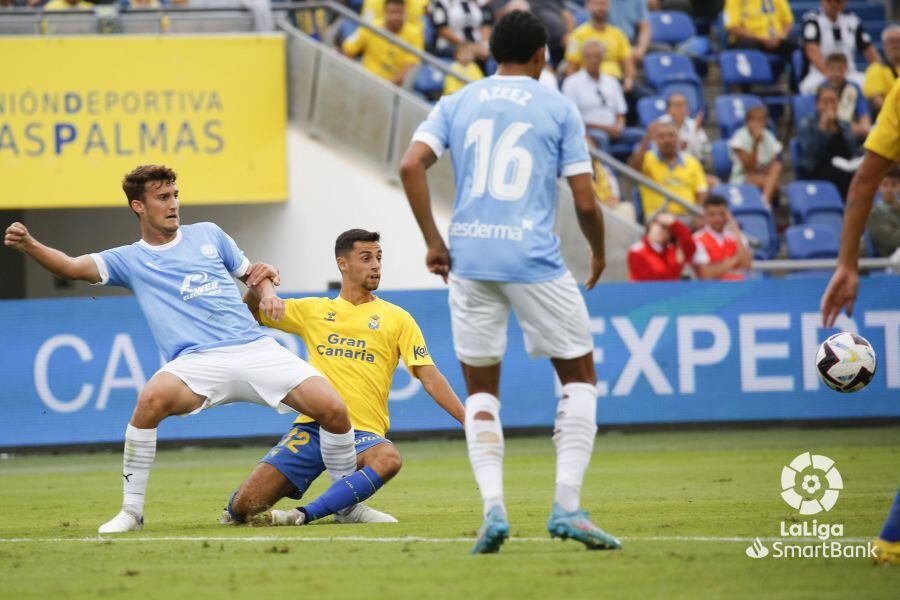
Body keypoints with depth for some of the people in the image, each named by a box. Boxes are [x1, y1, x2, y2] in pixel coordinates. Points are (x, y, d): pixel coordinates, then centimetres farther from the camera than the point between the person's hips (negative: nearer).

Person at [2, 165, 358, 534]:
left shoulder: (208, 235, 18)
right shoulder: (130, 260, 10)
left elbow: (251, 274, 29)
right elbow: (72, 267, -5)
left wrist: (267, 293, 5)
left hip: (255, 349, 2)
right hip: (197, 362, -2)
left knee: (333, 410, -14)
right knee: (152, 399, -35)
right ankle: (131, 510, -19)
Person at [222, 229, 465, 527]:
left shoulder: (397, 319, 10)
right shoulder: (313, 310, 15)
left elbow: (430, 378, 5)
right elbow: (251, 312, 19)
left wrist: (467, 420, -7)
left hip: (363, 433, -1)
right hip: (312, 426, 1)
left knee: (388, 460, -39)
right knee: (245, 504, -14)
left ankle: (307, 513, -28)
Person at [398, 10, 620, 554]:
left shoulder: (456, 104, 11)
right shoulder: (559, 109, 4)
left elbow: (411, 166, -3)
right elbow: (585, 202, 0)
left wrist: (434, 242, 5)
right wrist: (599, 253, 18)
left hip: (469, 259, 3)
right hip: (535, 259, -3)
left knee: (481, 391, 14)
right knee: (579, 377, 12)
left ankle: (493, 507, -5)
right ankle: (567, 506, -1)